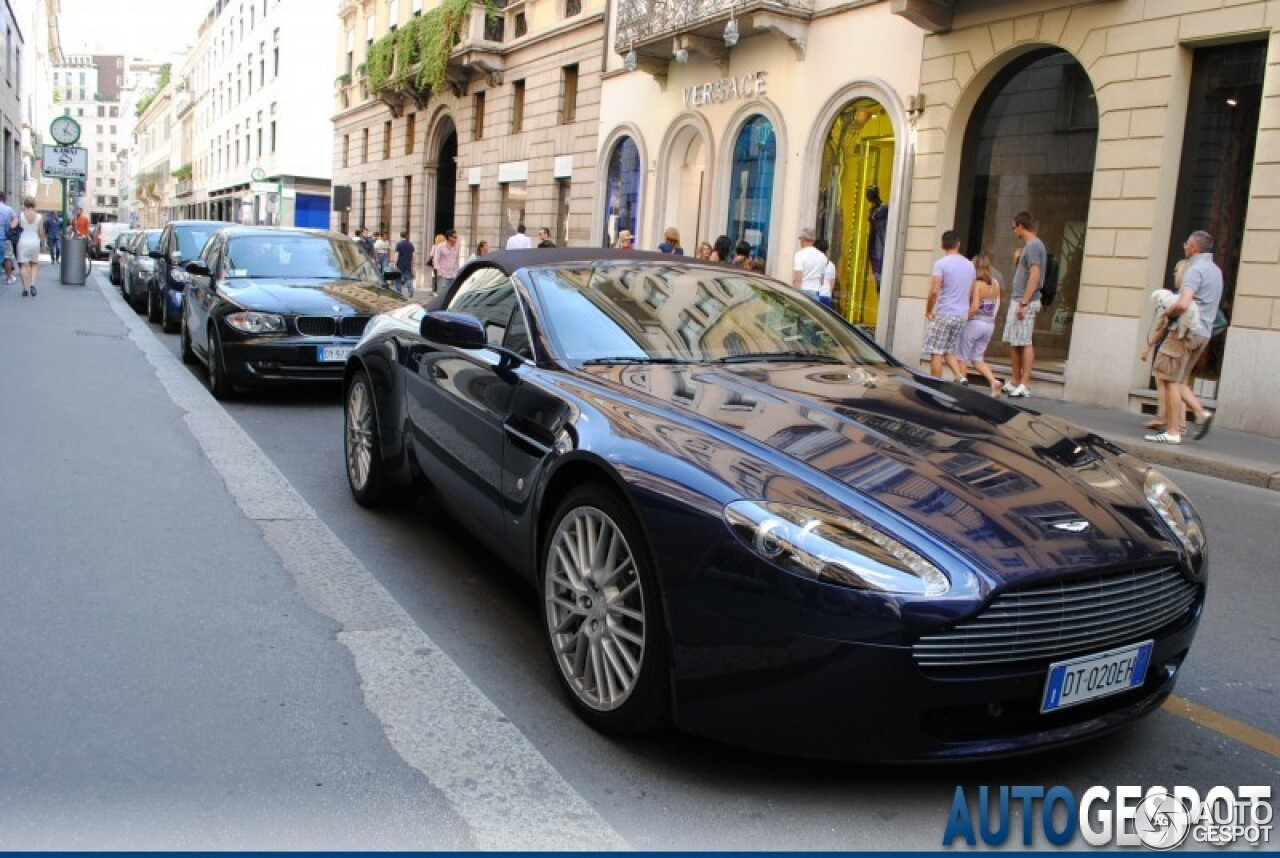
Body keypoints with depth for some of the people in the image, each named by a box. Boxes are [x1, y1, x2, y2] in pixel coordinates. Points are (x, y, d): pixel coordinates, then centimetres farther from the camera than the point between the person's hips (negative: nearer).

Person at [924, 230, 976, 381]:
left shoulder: (941, 263, -10)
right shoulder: (970, 265, 10)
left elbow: (934, 291, -16)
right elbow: (971, 292, 16)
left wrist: (928, 310, -4)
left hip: (943, 313, -6)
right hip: (962, 315, 6)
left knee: (936, 352, 0)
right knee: (949, 350, 16)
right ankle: (960, 377, -2)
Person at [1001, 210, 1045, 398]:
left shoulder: (1033, 246, -12)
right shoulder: (1029, 246, 18)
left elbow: (1034, 276, -21)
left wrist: (1024, 303, -24)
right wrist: (1017, 261, 10)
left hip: (1025, 301, -10)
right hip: (1017, 299, 10)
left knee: (1024, 342, -8)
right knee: (1012, 342, 12)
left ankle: (1024, 385, -7)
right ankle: (1014, 382, 19)